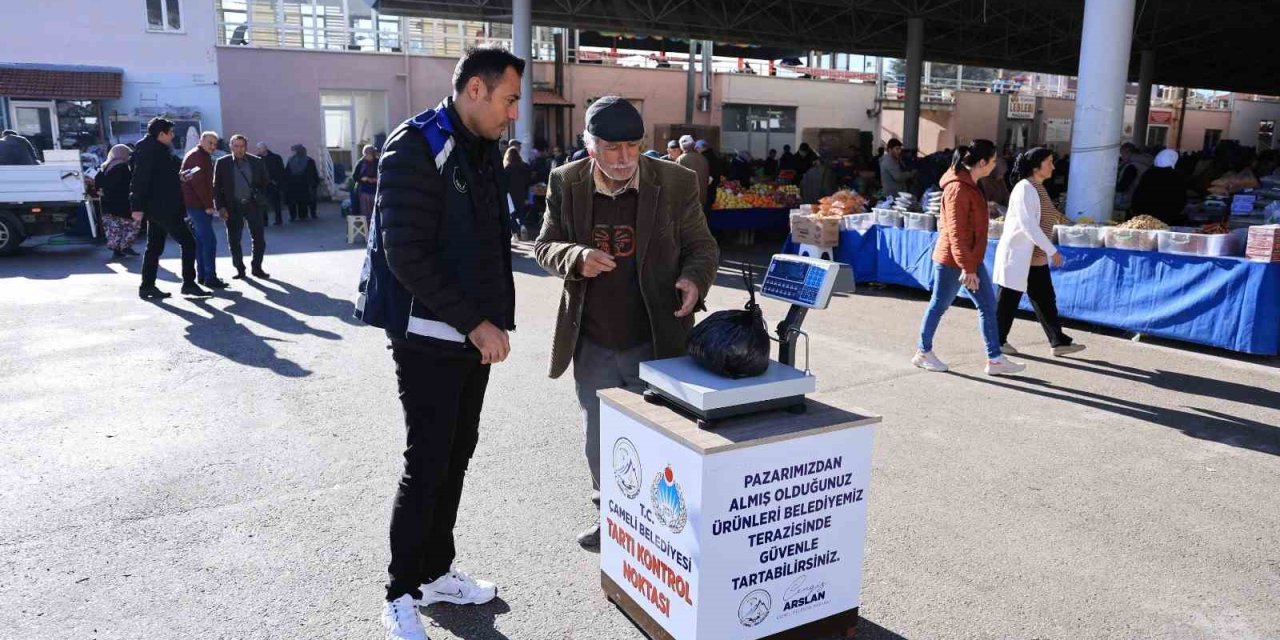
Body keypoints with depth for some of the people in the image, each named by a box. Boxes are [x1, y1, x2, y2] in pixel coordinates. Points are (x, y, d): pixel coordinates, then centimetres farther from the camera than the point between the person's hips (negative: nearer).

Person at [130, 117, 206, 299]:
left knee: (155, 247, 12)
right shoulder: (149, 151, -13)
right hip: (163, 208, -10)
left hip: (156, 208, 10)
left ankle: (147, 286, 17)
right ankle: (188, 283, -4)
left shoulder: (160, 151, 15)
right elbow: (140, 179, -19)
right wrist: (138, 207, -23)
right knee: (188, 242, -7)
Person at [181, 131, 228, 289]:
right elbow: (199, 183, -20)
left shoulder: (203, 157, 21)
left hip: (196, 204, 11)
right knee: (209, 240, -12)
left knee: (201, 240, 12)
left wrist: (207, 204, 18)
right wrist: (207, 205, -19)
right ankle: (210, 277, -13)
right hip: (198, 205, -11)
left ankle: (201, 275, 17)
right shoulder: (197, 156, -11)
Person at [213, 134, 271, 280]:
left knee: (259, 239, 3)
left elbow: (265, 183, 9)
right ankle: (240, 269, 16)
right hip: (233, 207, 0)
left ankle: (256, 267, 16)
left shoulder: (257, 162, 4)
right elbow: (217, 186, 2)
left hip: (253, 205, 1)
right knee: (234, 240, 4)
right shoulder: (222, 163, 2)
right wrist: (220, 207, -6)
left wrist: (262, 200, -1)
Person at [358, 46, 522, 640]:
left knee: (456, 457, 14)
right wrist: (475, 322, -19)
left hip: (475, 335, 8)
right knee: (427, 465, -1)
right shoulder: (416, 146, -14)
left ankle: (436, 571, 30)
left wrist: (494, 319, 8)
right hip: (429, 337, -8)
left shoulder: (484, 150, 12)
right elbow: (406, 254, -20)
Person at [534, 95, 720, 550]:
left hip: (656, 342, -2)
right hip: (592, 345, 3)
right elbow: (545, 247, 2)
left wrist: (694, 278, -21)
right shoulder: (566, 183, -2)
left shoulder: (677, 183, -7)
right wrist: (577, 258, -21)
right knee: (599, 440, 16)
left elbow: (702, 246, 1)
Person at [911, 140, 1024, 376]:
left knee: (988, 306, 8)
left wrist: (971, 264, 18)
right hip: (953, 261, -10)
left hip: (971, 259, 10)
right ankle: (923, 353, 20)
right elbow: (956, 232, -22)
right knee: (939, 305, 5)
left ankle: (995, 359, 13)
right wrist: (966, 267, -22)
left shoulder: (970, 184, 10)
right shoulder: (958, 188, -20)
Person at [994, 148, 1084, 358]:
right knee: (1009, 300, 1)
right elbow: (1028, 225, -23)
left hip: (1036, 257, 9)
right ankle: (998, 341, 13)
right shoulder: (1024, 189, -17)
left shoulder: (1039, 188, 11)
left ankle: (1059, 342, 12)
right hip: (1018, 254, -9)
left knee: (1045, 299, 9)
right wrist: (1052, 250, -22)